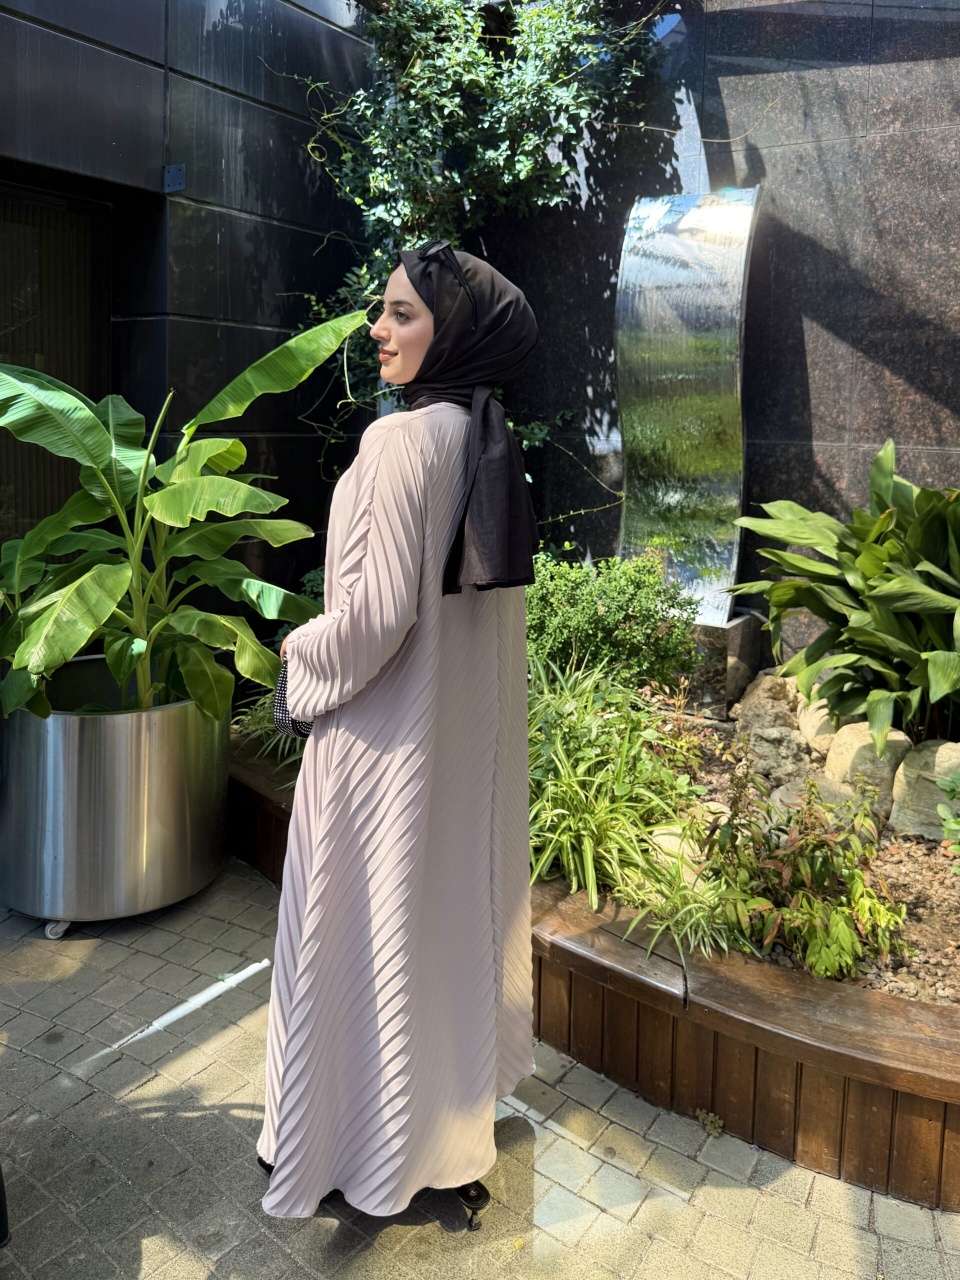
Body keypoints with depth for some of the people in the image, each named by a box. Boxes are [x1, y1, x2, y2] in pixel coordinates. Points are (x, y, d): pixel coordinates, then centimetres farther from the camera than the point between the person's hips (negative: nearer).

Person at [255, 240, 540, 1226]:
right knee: (453, 905, 22)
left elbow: (378, 610, -24)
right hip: (467, 724, 9)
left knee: (365, 924, 9)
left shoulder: (404, 439, -21)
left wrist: (304, 653, -5)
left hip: (385, 734, -8)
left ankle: (363, 1138, 30)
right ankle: (457, 1096, 43)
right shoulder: (492, 438, 5)